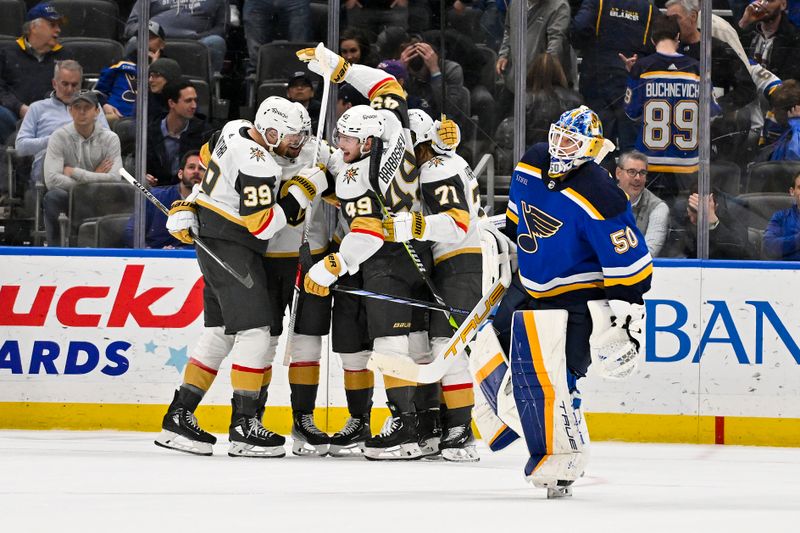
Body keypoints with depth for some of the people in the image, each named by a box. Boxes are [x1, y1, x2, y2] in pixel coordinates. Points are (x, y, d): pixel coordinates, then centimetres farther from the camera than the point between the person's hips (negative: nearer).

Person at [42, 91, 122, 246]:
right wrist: (92, 178, -15)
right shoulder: (59, 137, -4)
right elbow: (51, 179, -18)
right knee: (52, 197, -33)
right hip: (68, 201, -1)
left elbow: (114, 178, -16)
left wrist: (74, 172, -16)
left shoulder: (110, 139, -2)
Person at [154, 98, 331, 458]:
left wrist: (187, 208, 25)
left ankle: (179, 417, 15)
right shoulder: (257, 165, -24)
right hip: (230, 248, -10)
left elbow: (208, 158, 21)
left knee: (218, 334, 13)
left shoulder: (236, 130, 4)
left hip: (210, 238, 10)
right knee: (255, 331, -10)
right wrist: (299, 195, -16)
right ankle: (243, 428, -10)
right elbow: (261, 224, -24)